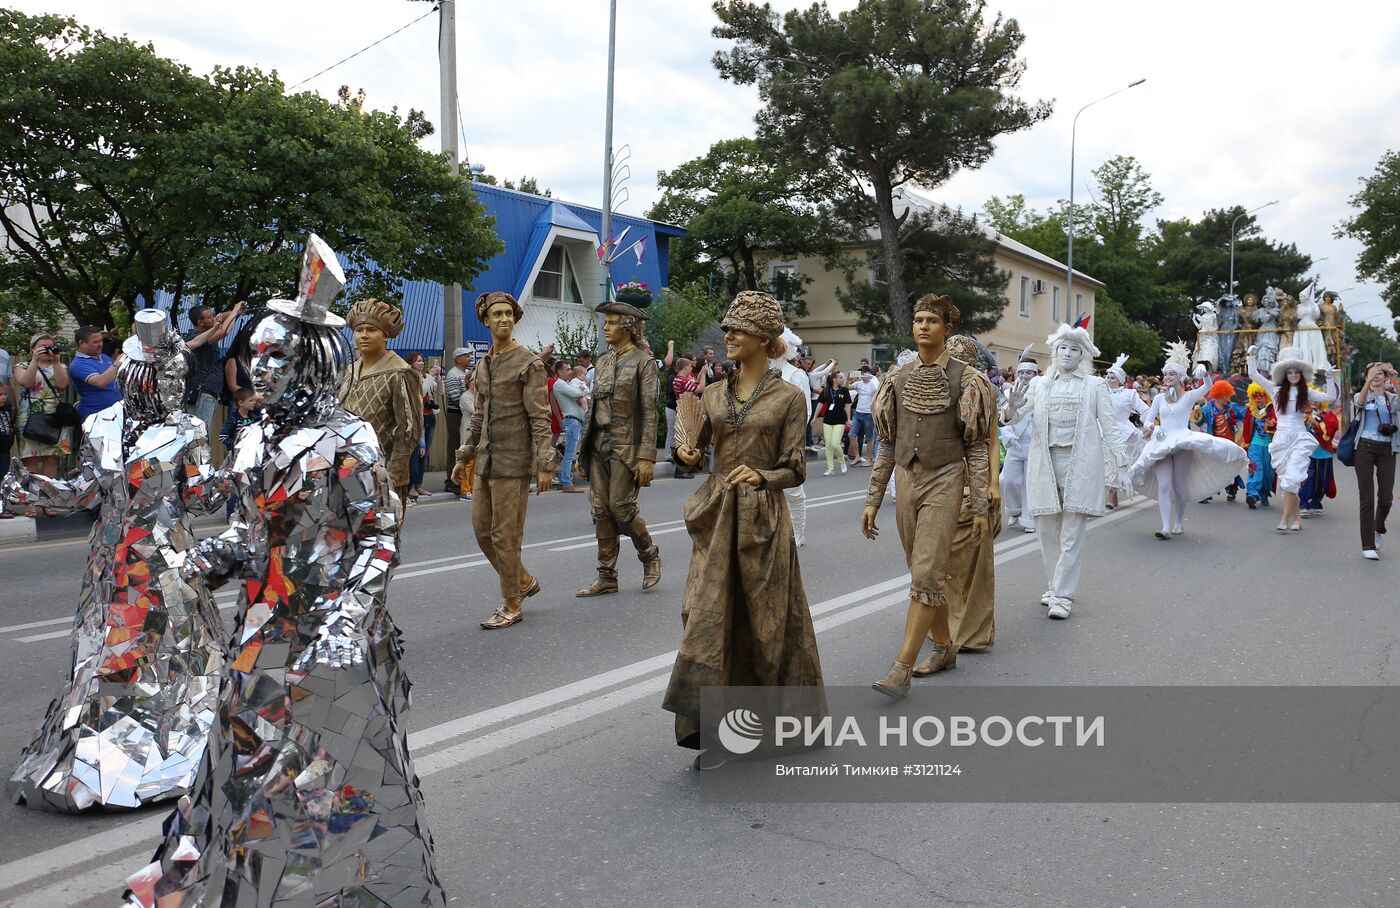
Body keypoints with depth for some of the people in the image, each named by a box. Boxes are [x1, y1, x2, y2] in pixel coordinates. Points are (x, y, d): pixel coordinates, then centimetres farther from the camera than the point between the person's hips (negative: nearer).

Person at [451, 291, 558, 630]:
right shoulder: (483, 366, 14)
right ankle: (524, 581, 29)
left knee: (505, 535, -3)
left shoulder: (529, 364, -7)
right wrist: (464, 456, 19)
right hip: (486, 461, 8)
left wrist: (546, 464, -16)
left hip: (513, 462, -7)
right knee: (481, 529, 11)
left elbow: (540, 417, -12)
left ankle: (512, 605, 11)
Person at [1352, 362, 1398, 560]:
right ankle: (1368, 546, -1)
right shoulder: (1363, 396, 7)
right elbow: (1360, 402, -18)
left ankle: (1379, 529, 30)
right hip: (1365, 447, -2)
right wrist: (1369, 381, -34)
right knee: (1367, 498, -5)